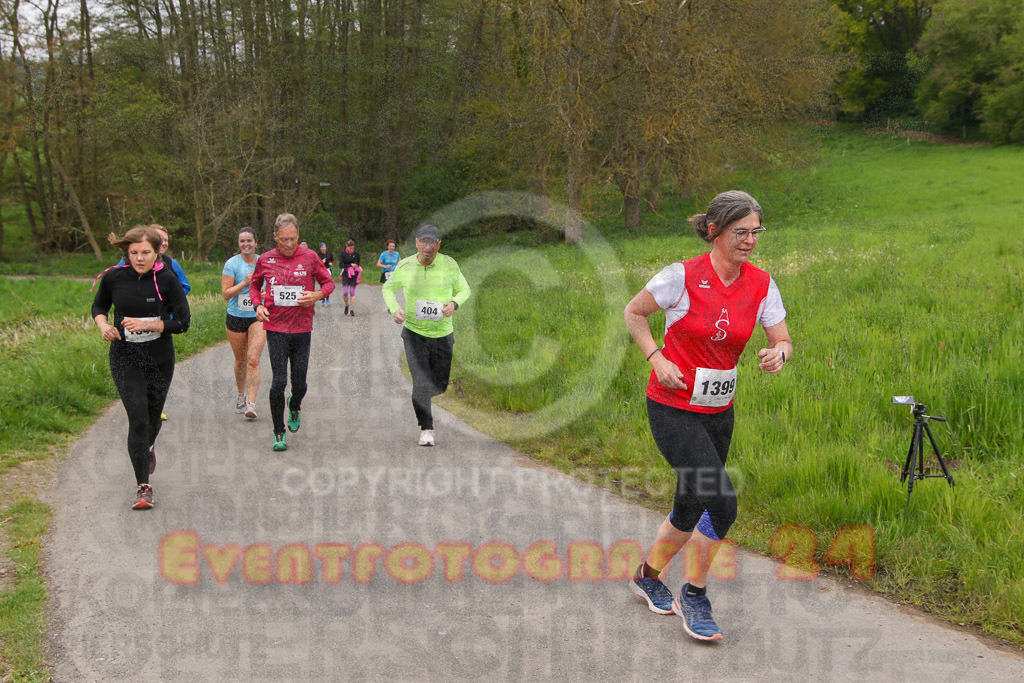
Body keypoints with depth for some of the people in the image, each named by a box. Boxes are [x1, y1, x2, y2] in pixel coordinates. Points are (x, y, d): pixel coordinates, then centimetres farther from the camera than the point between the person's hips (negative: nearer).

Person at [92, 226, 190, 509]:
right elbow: (98, 306, 13)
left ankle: (148, 447, 53)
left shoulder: (167, 280, -11)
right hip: (125, 358, 0)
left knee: (153, 416, 16)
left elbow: (182, 322, -11)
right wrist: (103, 325, -8)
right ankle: (143, 486, -3)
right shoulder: (113, 277, -5)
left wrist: (146, 324, -21)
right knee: (138, 419, -11)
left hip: (160, 358, 1)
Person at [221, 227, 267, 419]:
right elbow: (225, 293, -9)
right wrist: (245, 282, -20)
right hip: (236, 317, 0)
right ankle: (241, 393, 39)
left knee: (253, 360, -13)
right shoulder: (232, 264, -4)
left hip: (258, 317, 0)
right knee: (240, 360, 13)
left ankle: (251, 403, -15)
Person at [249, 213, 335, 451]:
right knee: (279, 381, -8)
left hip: (302, 329, 0)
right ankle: (278, 433, 7)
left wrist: (317, 295, -13)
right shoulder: (265, 260, 2)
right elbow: (255, 284, 19)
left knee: (299, 384, 4)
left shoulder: (309, 257, -1)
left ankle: (294, 407, 41)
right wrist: (258, 305, 1)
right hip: (275, 328, 0)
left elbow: (329, 282, 8)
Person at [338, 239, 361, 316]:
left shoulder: (356, 253, 1)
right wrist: (350, 265, -14)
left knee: (352, 292, 0)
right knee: (345, 293, -9)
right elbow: (341, 265, -9)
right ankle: (347, 305, 18)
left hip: (354, 275, 1)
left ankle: (352, 310, 5)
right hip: (346, 274, -1)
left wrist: (359, 266, -4)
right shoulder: (343, 254, -5)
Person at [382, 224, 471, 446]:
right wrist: (394, 309, -9)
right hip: (414, 333, -2)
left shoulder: (449, 264, -8)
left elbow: (464, 289, 6)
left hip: (442, 334, 2)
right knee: (421, 383, -15)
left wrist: (454, 303, -17)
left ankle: (421, 394, 49)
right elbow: (389, 288, 10)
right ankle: (426, 428, 2)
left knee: (439, 386, 13)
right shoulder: (405, 266, -8)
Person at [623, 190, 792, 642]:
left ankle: (647, 575, 41)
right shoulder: (683, 276, -16)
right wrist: (657, 359, -13)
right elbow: (633, 312, -2)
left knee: (691, 507, 15)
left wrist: (778, 355, -21)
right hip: (673, 407, -6)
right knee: (722, 503, -16)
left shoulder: (761, 284, -3)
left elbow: (782, 342, 2)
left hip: (719, 410, 6)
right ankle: (694, 595, 5)